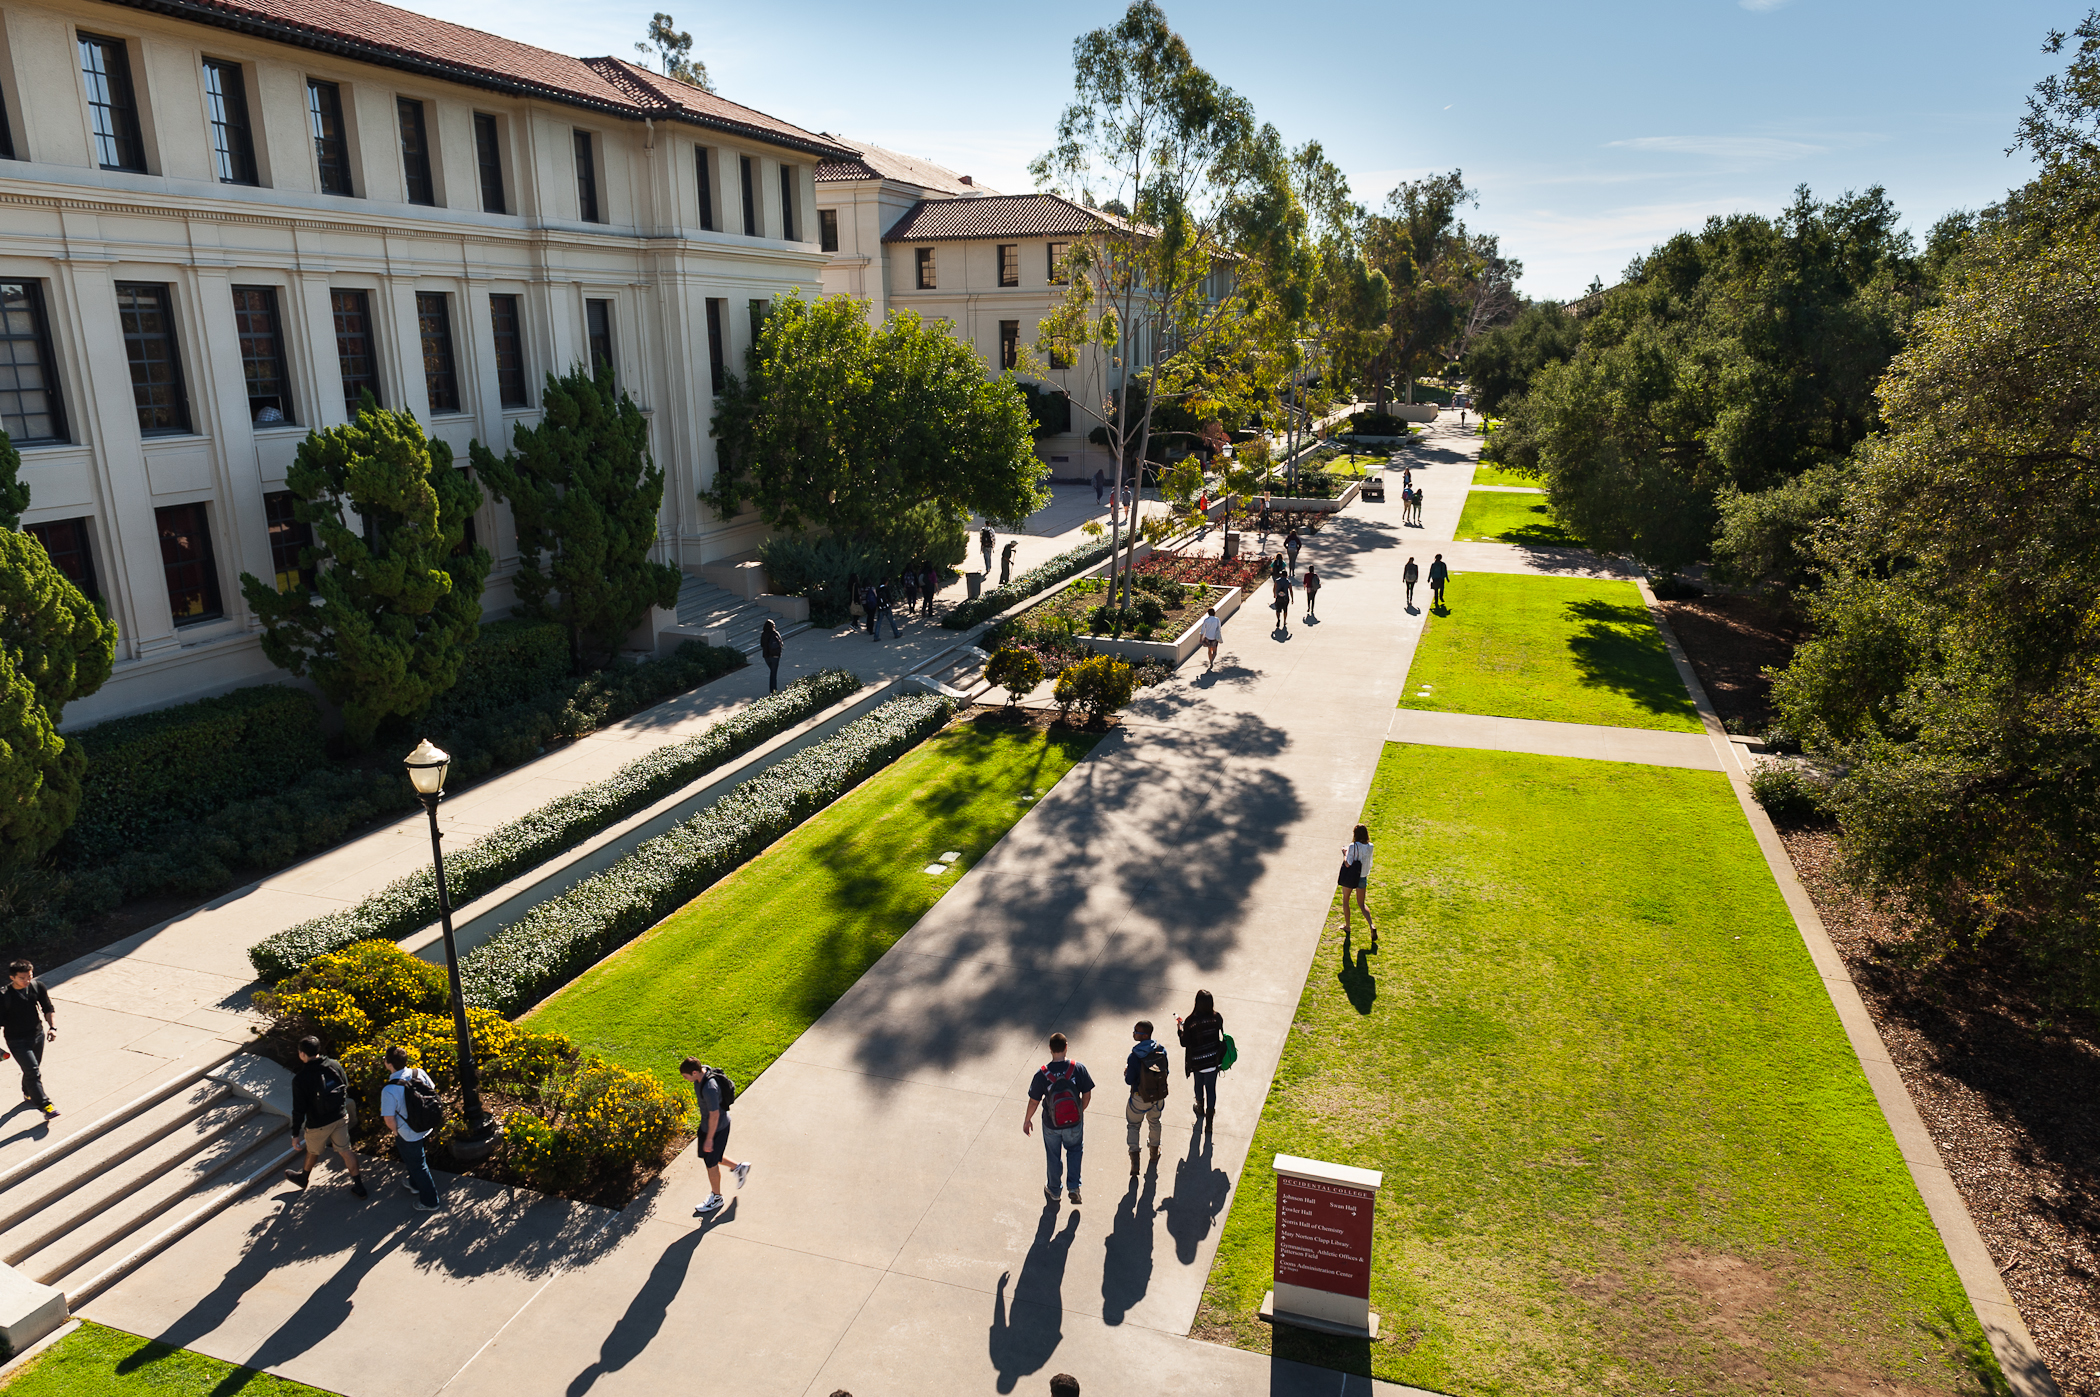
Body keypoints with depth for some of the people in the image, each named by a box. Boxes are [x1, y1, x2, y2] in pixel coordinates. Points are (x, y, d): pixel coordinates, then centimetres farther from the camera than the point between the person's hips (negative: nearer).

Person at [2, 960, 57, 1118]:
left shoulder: (38, 986, -9)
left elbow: (49, 1009, 2)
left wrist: (53, 1027, -13)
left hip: (37, 1035, 5)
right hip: (17, 1041, -5)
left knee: (33, 1069, 22)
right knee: (33, 1071, -10)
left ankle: (29, 1094, 48)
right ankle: (45, 1106, -6)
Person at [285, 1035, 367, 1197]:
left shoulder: (300, 1079, -24)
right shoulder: (334, 1065, -12)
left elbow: (299, 1110, -18)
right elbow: (346, 1088, 2)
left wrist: (295, 1134, -6)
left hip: (317, 1125, -3)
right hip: (340, 1118, 3)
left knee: (312, 1152, 25)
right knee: (346, 1151, 17)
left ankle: (303, 1177, 53)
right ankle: (359, 1185, 25)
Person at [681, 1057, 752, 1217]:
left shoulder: (709, 1088, -38)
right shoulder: (703, 1070, -11)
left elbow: (714, 1115, -28)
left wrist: (709, 1138, -18)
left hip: (717, 1127, -9)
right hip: (706, 1122, 9)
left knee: (711, 1163, 11)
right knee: (706, 1155, 23)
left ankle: (716, 1198, 33)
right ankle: (739, 1168, 40)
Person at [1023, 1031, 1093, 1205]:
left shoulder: (1042, 1074, -22)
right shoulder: (1078, 1068, -20)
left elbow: (1034, 1101, -12)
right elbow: (1087, 1095, -9)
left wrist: (1027, 1120, 6)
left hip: (1051, 1125, -1)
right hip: (1074, 1122, 1)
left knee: (1054, 1157, 23)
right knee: (1075, 1149, 30)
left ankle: (1053, 1191, 42)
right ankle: (1074, 1187, 24)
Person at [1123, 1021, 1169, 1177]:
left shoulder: (1134, 1056, -28)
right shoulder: (1161, 1051, -14)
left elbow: (1129, 1081, -19)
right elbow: (1165, 1071, -1)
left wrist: (1126, 1072, 1)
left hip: (1140, 1098, -4)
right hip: (1159, 1094, 4)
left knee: (1133, 1125, 17)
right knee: (1154, 1121, 29)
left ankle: (1134, 1161, 8)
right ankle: (1155, 1153, 46)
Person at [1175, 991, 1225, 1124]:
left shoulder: (1190, 1021, -23)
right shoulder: (1217, 1017, -16)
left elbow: (1185, 1043, -14)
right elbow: (1220, 1036, -2)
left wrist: (1179, 1028, -1)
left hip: (1197, 1061, -1)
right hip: (1213, 1059, 1)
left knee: (1199, 1084, 25)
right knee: (1211, 1088, 16)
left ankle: (1200, 1108, 48)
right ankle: (1210, 1112, 26)